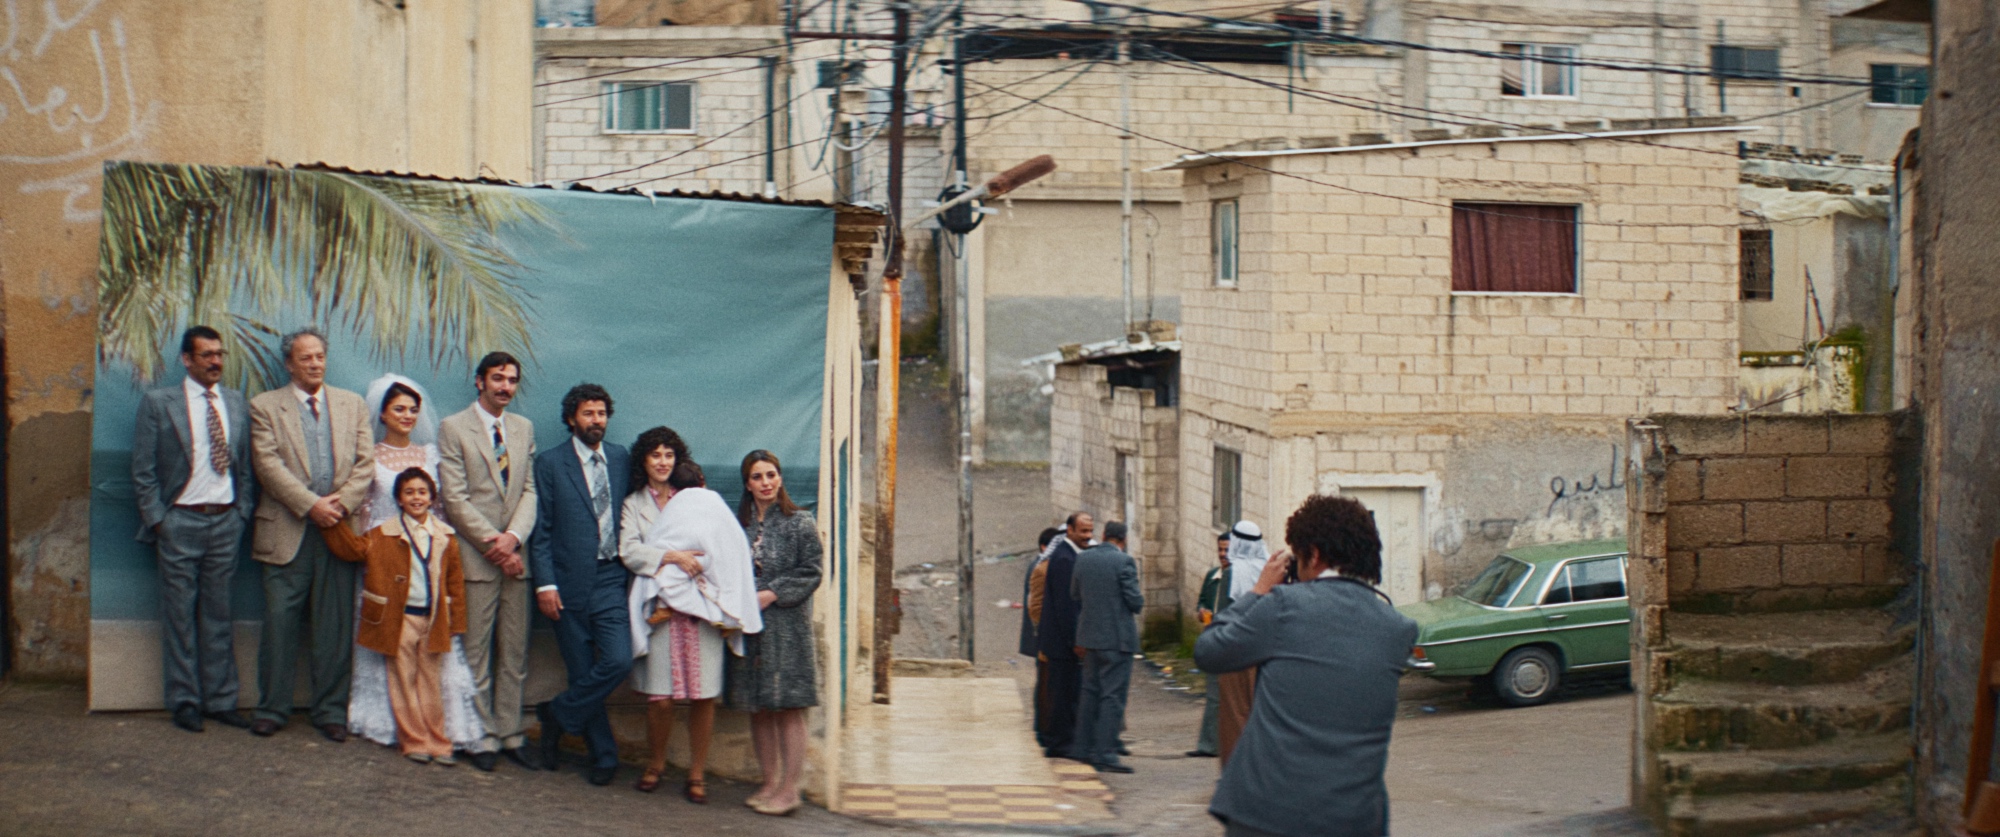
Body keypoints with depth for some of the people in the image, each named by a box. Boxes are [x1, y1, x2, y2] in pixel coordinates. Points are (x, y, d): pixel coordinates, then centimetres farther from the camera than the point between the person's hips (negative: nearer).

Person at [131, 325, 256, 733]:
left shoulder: (238, 404, 9)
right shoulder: (158, 403, -1)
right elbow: (143, 470, -2)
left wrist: (243, 512, 3)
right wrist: (157, 519, -8)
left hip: (225, 521, 3)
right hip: (180, 521, -3)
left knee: (219, 614, 8)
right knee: (180, 615, 2)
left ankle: (220, 699, 14)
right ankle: (184, 701, 10)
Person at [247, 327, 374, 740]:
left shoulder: (352, 405, 14)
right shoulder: (265, 406, 5)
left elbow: (365, 464, 6)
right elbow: (268, 464, -6)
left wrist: (341, 504, -10)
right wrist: (311, 505, -15)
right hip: (287, 532, -2)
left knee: (335, 626, 4)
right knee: (280, 624, -1)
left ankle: (330, 709, 11)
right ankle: (272, 708, 10)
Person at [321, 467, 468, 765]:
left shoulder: (445, 538, 7)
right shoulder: (384, 535, 2)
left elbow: (455, 581, 8)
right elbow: (353, 548, -5)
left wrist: (456, 621, 4)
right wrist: (333, 522, -17)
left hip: (433, 619, 2)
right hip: (400, 618, -1)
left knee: (432, 682, 6)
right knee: (404, 681, 2)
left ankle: (437, 742, 11)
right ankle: (415, 741, 9)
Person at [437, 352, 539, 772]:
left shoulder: (524, 428, 13)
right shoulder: (453, 428, -2)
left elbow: (529, 490, 7)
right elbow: (455, 499, -8)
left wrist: (513, 537, -10)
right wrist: (493, 546, -12)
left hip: (513, 553, 4)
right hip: (475, 555, -4)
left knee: (514, 651, 7)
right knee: (476, 653, 0)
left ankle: (510, 733, 14)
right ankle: (483, 736, 7)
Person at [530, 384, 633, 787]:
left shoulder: (621, 459, 10)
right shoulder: (550, 464, 1)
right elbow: (540, 530, -1)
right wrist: (545, 584, -8)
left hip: (612, 580, 2)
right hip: (570, 583, -2)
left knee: (619, 662, -13)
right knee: (583, 673, 3)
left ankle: (556, 715, 8)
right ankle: (603, 756, 16)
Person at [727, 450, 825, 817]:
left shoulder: (799, 522, 0)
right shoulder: (737, 523, 11)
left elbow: (811, 570, -4)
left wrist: (771, 594, -12)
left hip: (787, 625, -4)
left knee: (788, 708, -6)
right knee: (758, 709, 7)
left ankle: (789, 788, -2)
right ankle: (769, 783, 16)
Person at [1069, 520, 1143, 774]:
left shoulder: (1083, 558, 4)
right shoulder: (1124, 562, -14)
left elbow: (1075, 595, 12)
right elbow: (1135, 602, -15)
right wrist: (1140, 601, 9)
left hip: (1090, 637, 6)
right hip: (1117, 638, -6)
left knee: (1090, 692, 17)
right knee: (1113, 696, -3)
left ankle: (1083, 748, 23)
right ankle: (1105, 755, -4)